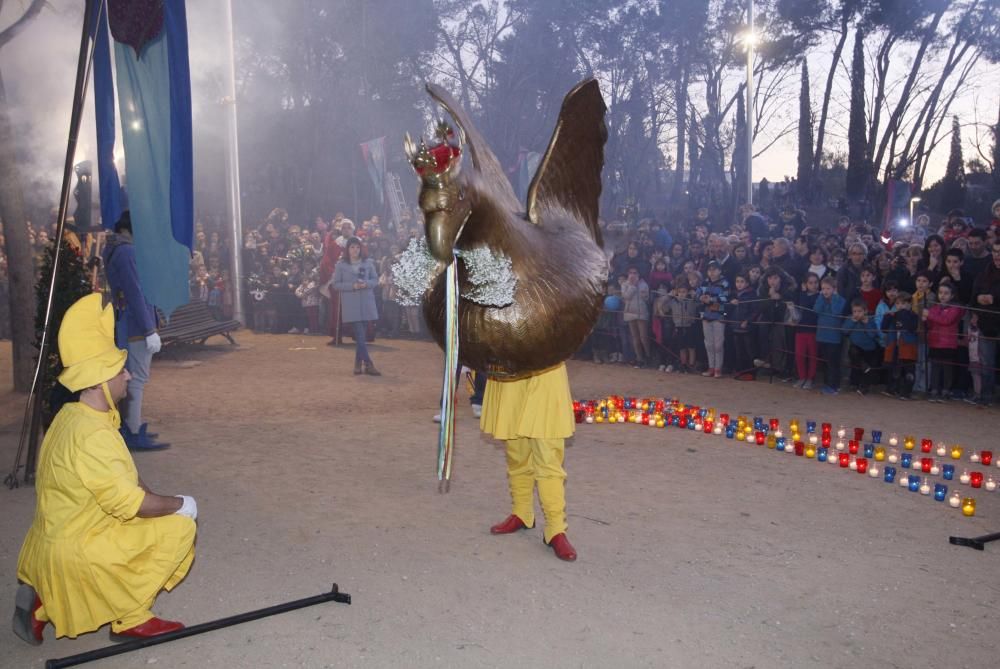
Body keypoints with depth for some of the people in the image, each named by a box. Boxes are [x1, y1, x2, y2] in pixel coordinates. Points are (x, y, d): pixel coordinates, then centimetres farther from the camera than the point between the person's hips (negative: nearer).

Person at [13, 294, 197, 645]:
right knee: (179, 526, -10)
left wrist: (163, 502, 1)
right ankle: (130, 619, 0)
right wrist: (179, 504, -10)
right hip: (76, 552, -9)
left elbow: (125, 478, 11)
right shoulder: (92, 434, -26)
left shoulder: (74, 415, 5)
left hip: (60, 539, 9)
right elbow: (131, 503, -25)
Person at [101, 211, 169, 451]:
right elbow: (135, 293, -21)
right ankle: (134, 435, -3)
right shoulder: (126, 251, -17)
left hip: (128, 325, 10)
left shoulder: (114, 249, 14)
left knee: (133, 377, 16)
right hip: (136, 326, -10)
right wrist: (150, 330, -22)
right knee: (137, 379, -6)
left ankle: (130, 428, 24)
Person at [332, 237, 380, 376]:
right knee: (360, 334, -10)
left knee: (362, 334, 7)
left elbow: (376, 280, 9)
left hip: (366, 302, 3)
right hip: (351, 304, -3)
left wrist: (366, 284, -12)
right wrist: (352, 286, -15)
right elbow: (336, 285, 0)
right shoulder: (341, 265, 2)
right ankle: (368, 364, -13)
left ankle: (358, 363, 19)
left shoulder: (368, 263, 8)